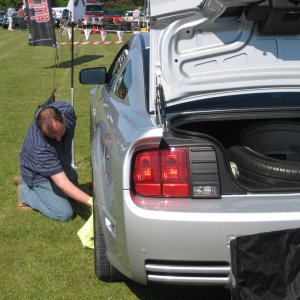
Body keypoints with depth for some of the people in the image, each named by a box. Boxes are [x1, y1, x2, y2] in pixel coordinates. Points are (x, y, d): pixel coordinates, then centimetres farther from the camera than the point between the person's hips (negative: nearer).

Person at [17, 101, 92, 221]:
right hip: (39, 175, -7)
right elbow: (62, 183, -44)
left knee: (73, 195, 23)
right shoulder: (41, 147, -45)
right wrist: (90, 201, -53)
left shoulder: (67, 110, -30)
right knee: (65, 214, -12)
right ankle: (26, 192, 7)